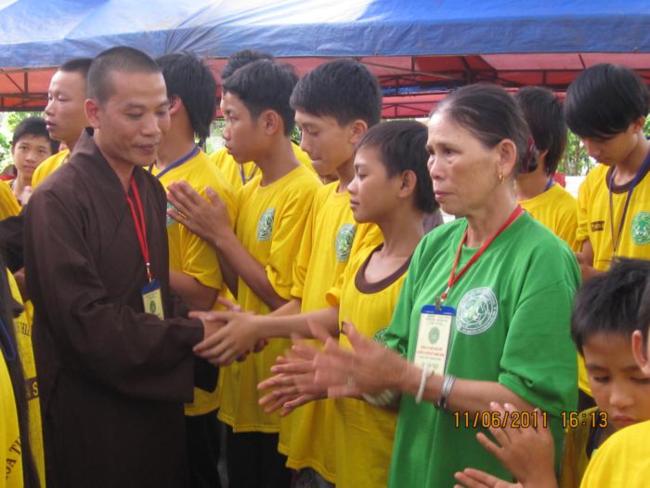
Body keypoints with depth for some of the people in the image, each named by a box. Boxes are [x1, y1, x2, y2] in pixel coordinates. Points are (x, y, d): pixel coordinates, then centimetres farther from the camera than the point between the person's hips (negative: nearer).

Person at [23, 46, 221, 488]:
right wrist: (195, 336, -18)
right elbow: (86, 323, -23)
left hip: (156, 401, 7)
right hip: (91, 415, -7)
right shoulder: (58, 201, -19)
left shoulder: (151, 190, 6)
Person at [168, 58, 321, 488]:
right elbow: (239, 286, 9)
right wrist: (209, 232, -5)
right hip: (242, 373, 8)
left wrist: (222, 233, -15)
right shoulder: (250, 190, 8)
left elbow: (284, 297, -19)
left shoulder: (304, 191, -18)